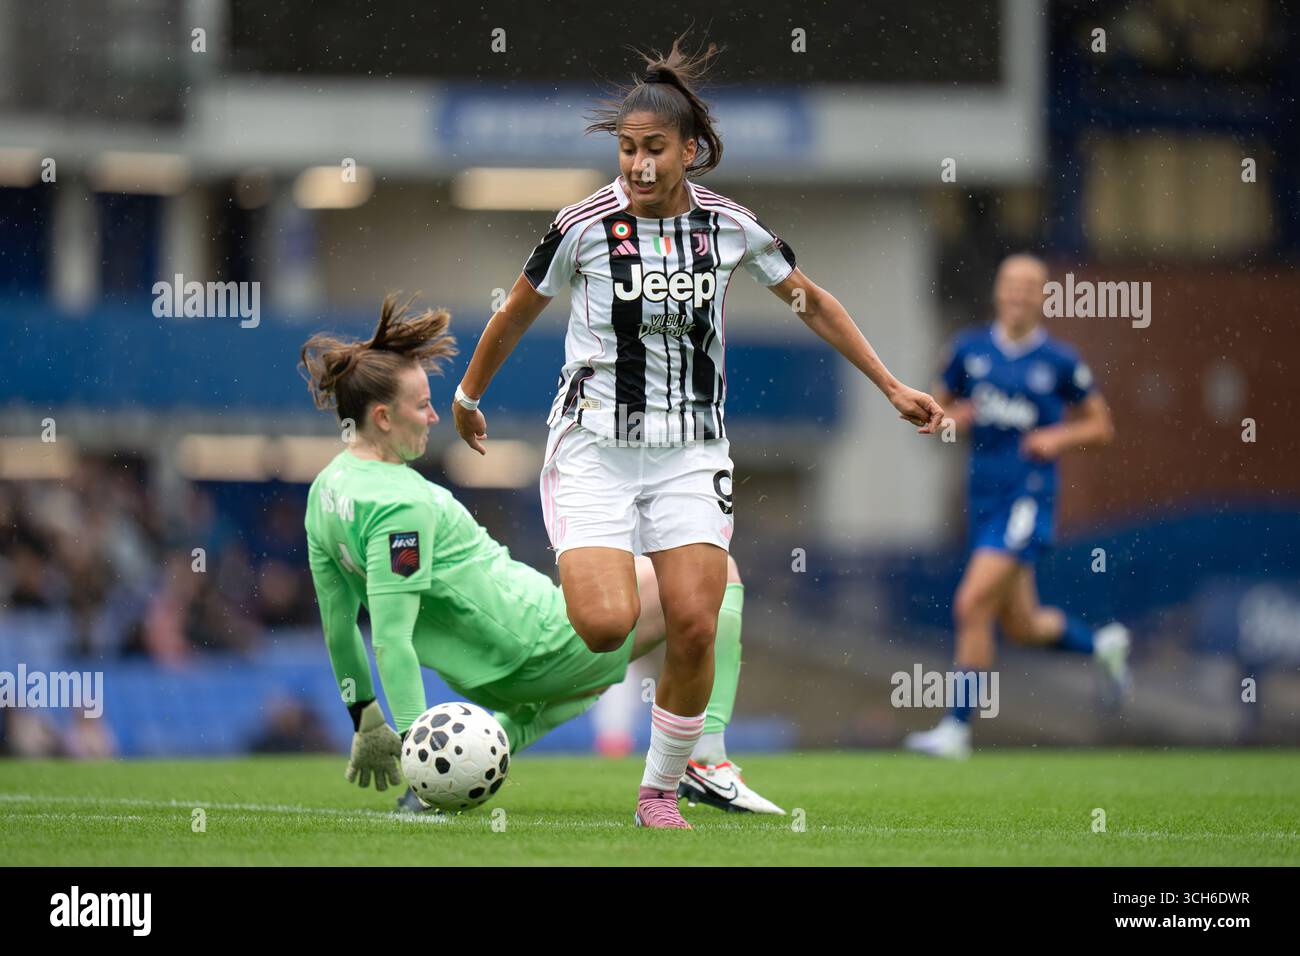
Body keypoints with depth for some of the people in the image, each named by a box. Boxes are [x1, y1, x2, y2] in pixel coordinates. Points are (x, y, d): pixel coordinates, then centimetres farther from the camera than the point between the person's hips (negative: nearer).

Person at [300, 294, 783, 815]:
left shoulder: (326, 489, 2)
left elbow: (338, 622, 9)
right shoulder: (400, 504, -25)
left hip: (484, 675, 9)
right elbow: (391, 638, -28)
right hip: (539, 644, -9)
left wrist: (366, 721, 17)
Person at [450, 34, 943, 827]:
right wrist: (469, 396, 19)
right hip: (595, 445, -2)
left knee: (694, 629, -10)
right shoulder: (586, 225, -8)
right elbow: (518, 313, 8)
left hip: (692, 449, 2)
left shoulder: (729, 225, -1)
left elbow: (813, 302, 13)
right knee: (606, 626, -21)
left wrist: (892, 387, 12)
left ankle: (662, 790, 9)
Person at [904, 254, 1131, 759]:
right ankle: (1103, 644, 42)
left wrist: (1059, 437, -11)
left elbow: (1101, 427, 7)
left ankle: (957, 728, -10)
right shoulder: (969, 350, 7)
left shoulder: (1060, 361, -2)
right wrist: (953, 419, -5)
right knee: (1021, 626, 12)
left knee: (972, 606, -17)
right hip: (984, 499, 5)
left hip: (1028, 499, -5)